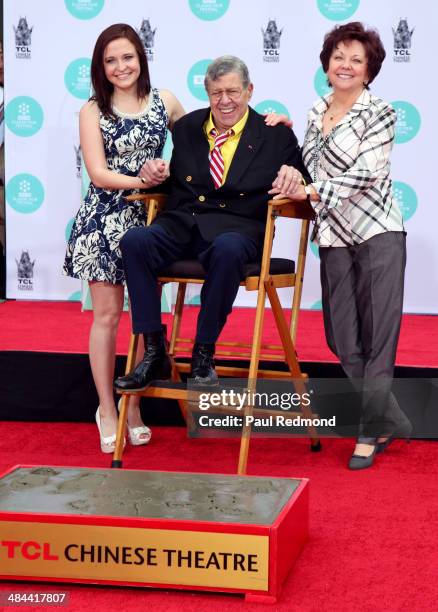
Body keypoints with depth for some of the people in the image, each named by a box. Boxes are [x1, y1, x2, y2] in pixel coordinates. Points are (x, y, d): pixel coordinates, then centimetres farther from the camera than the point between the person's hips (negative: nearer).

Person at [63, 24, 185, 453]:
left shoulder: (163, 101, 4)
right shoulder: (92, 111, -2)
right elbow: (99, 174, -9)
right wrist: (143, 180, -21)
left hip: (151, 218, 2)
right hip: (106, 220, -2)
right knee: (107, 315, 1)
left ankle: (134, 407, 18)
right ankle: (106, 409, 12)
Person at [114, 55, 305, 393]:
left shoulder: (276, 135, 9)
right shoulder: (186, 128, 18)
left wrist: (293, 174, -13)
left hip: (236, 228, -3)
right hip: (181, 225, 3)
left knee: (227, 249, -40)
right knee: (134, 240, -28)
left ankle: (204, 354, -23)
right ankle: (155, 354, -22)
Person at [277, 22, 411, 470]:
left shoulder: (379, 114, -4)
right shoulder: (316, 113, 14)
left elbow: (367, 173, -15)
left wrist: (313, 191, -21)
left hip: (376, 232, -6)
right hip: (334, 236, 6)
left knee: (377, 335, -4)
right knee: (342, 339, 4)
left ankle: (371, 432, 5)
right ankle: (392, 421, 17)